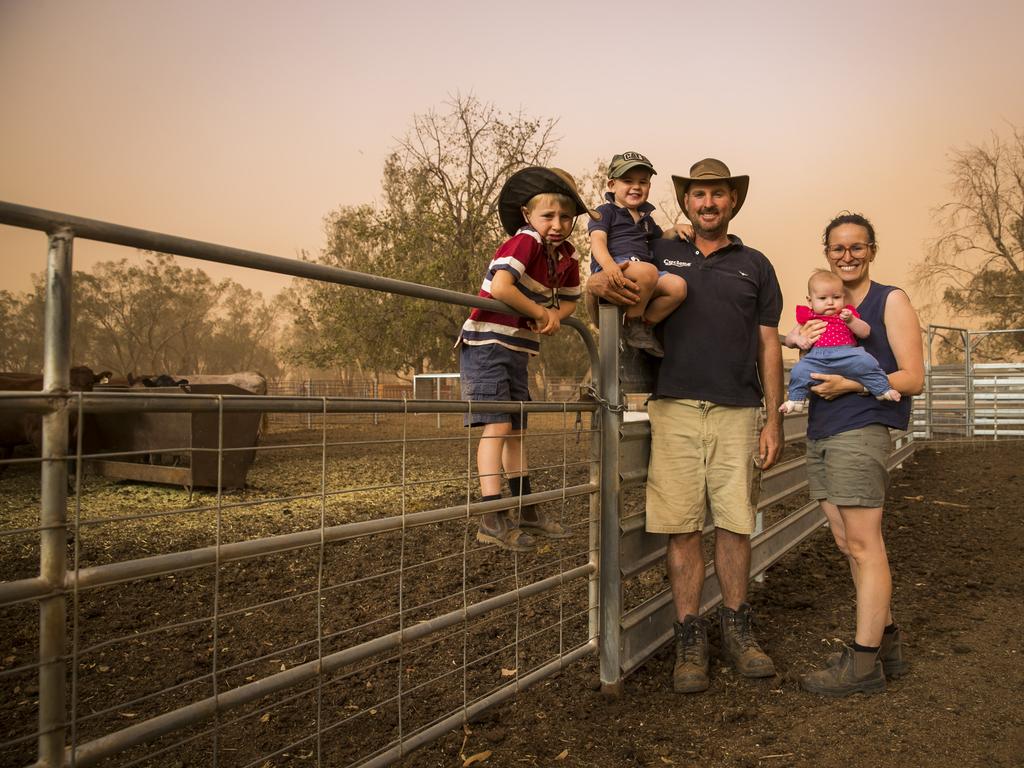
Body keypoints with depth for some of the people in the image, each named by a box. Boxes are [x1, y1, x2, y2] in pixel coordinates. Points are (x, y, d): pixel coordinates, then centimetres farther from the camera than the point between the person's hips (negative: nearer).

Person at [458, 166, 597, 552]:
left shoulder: (568, 256, 5)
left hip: (517, 352, 8)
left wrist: (554, 316, -4)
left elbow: (569, 300, 20)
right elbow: (500, 287, -33)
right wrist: (541, 313, -19)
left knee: (516, 431, 14)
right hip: (486, 345, -8)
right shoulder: (525, 241, -18)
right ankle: (492, 520, -10)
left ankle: (527, 513, 26)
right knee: (498, 425, -14)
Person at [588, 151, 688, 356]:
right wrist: (609, 264, -29)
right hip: (614, 269, -7)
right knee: (648, 271, -38)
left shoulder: (646, 218, 31)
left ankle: (645, 324, -3)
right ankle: (631, 324, -18)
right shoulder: (605, 212, 9)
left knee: (678, 286, -20)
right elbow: (597, 241, -7)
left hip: (643, 270, 7)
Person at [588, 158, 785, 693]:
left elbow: (769, 346, 12)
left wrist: (773, 421, 5)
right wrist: (601, 283, -15)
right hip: (675, 408, 0)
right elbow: (606, 282, 12)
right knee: (682, 525, 0)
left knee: (736, 523, 4)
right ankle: (689, 636, 11)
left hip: (737, 411, 1)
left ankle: (736, 628, 21)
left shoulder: (754, 265, 15)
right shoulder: (662, 255, 14)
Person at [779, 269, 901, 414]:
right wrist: (796, 339, -2)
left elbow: (865, 333, 11)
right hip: (817, 357, 0)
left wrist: (850, 320, -5)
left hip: (846, 355, 0)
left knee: (866, 362, -27)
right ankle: (795, 400, -6)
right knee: (799, 370, -26)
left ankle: (882, 390, -8)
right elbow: (788, 339, 22)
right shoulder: (808, 317, 21)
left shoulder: (847, 314, 22)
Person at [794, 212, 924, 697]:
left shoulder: (891, 301, 0)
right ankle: (887, 642, 24)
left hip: (860, 430, -7)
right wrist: (806, 346, 1)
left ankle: (865, 664, 1)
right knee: (847, 543, 10)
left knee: (862, 544, -6)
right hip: (820, 434, 7)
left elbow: (913, 379, -6)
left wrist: (850, 383, -16)